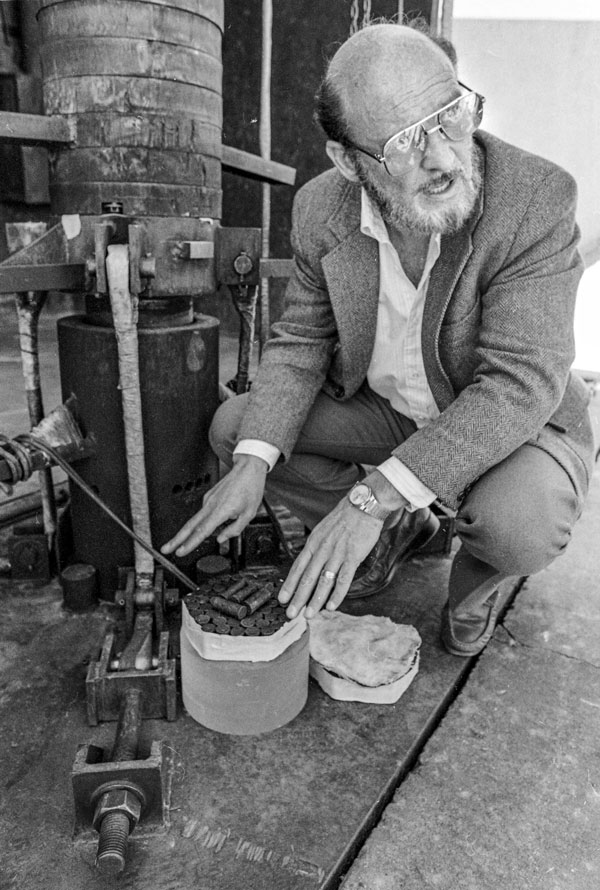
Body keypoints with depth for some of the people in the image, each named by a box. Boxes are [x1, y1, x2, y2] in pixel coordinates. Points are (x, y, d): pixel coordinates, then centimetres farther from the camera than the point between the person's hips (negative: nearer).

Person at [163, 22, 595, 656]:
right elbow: (300, 342, -6)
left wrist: (375, 496, -40)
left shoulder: (538, 199, -26)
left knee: (520, 527, -36)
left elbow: (523, 381, -32)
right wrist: (253, 462, -23)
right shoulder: (322, 208, -12)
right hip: (382, 411, 4)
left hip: (513, 423, -3)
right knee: (234, 427, -6)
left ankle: (477, 576, 6)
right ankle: (396, 533, 12)